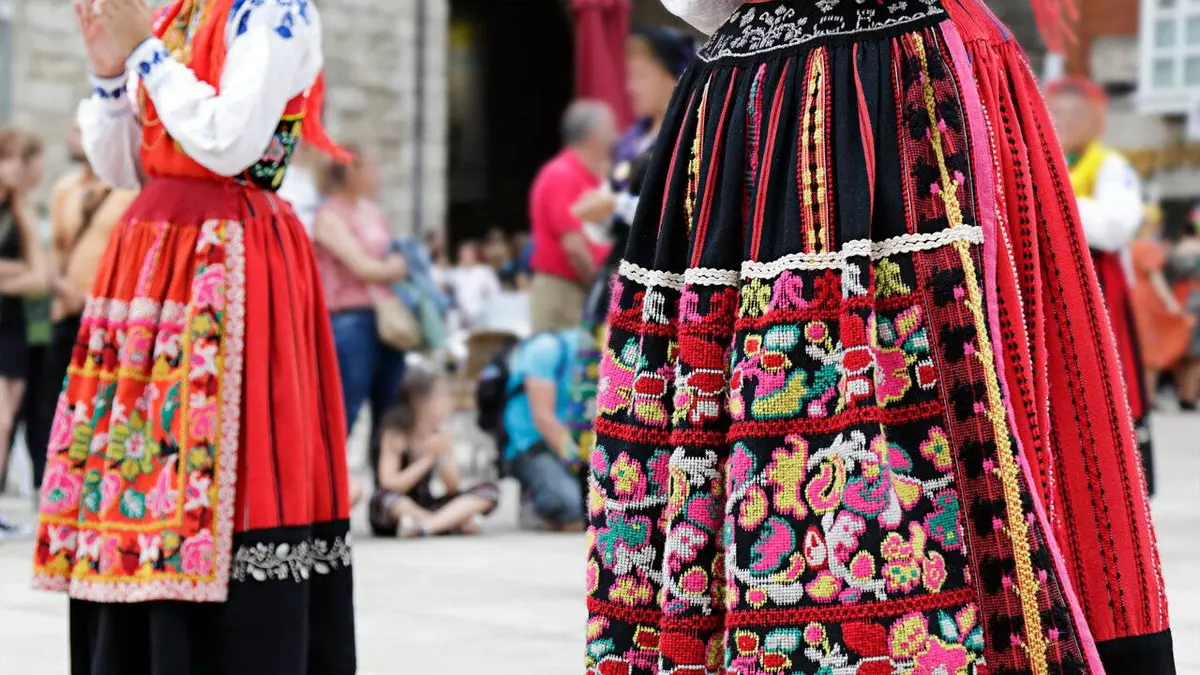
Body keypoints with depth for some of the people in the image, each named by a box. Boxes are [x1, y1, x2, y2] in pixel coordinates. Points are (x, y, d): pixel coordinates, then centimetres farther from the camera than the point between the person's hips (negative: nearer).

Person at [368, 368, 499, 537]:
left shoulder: (443, 439, 4)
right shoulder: (395, 435, -12)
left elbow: (454, 488, 0)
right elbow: (389, 485, -22)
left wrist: (444, 457, -17)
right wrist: (427, 459, -21)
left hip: (426, 508, 6)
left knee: (489, 490, -12)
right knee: (385, 497, -42)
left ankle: (424, 525, -31)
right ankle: (452, 523, -25)